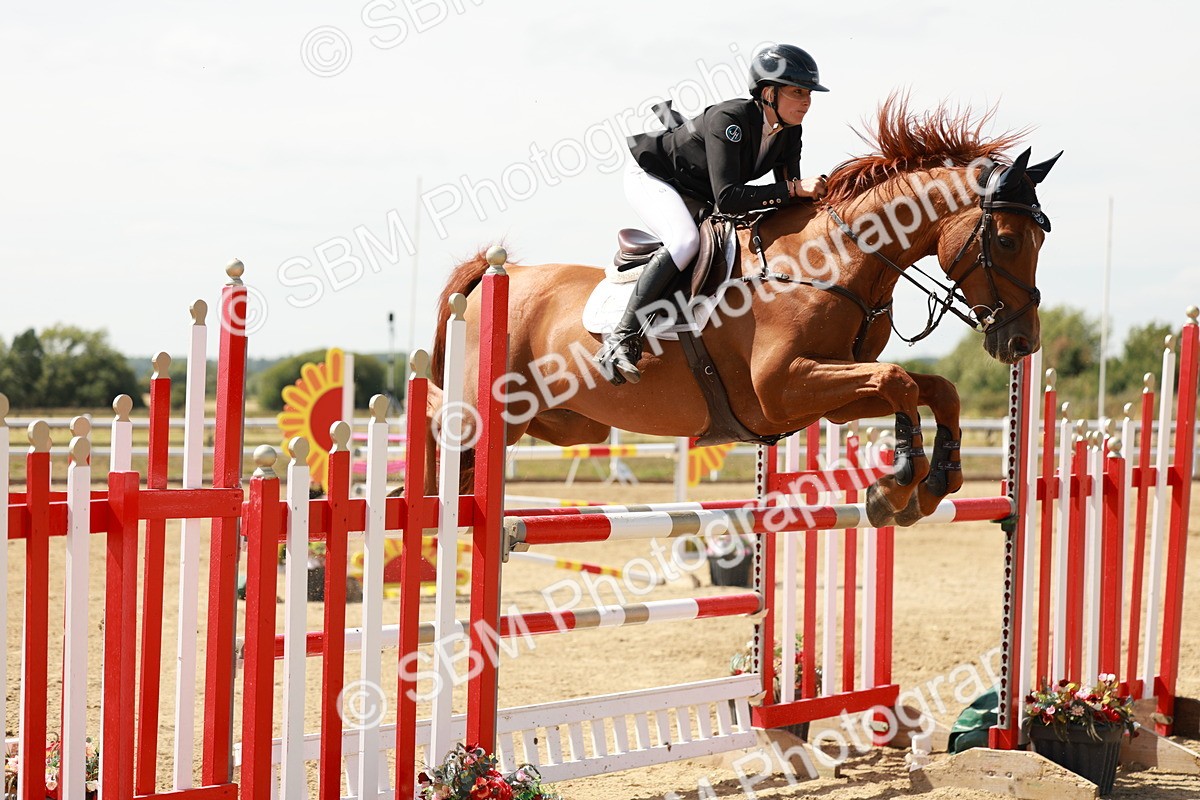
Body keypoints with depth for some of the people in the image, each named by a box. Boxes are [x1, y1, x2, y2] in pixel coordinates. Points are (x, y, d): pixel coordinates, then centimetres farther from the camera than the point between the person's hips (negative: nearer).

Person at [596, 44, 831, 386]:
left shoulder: (789, 132, -11)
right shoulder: (728, 119, -34)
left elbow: (788, 197, -3)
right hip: (649, 175, -8)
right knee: (686, 241, -35)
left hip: (696, 197, 8)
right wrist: (793, 188, -44)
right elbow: (726, 198, -43)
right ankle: (620, 341, -35)